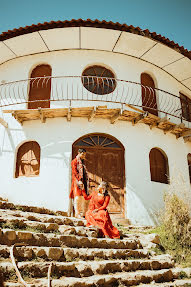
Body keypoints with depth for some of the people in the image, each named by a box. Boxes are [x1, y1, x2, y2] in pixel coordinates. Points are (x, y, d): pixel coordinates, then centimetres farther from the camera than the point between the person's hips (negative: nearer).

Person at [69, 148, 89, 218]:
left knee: (83, 197, 3)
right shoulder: (74, 161, -1)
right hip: (77, 181, -7)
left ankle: (83, 213, 6)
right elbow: (75, 172, -10)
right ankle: (77, 213, -10)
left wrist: (86, 181, 11)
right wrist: (79, 181, -20)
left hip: (83, 181, 7)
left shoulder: (82, 162, 21)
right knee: (77, 197, -11)